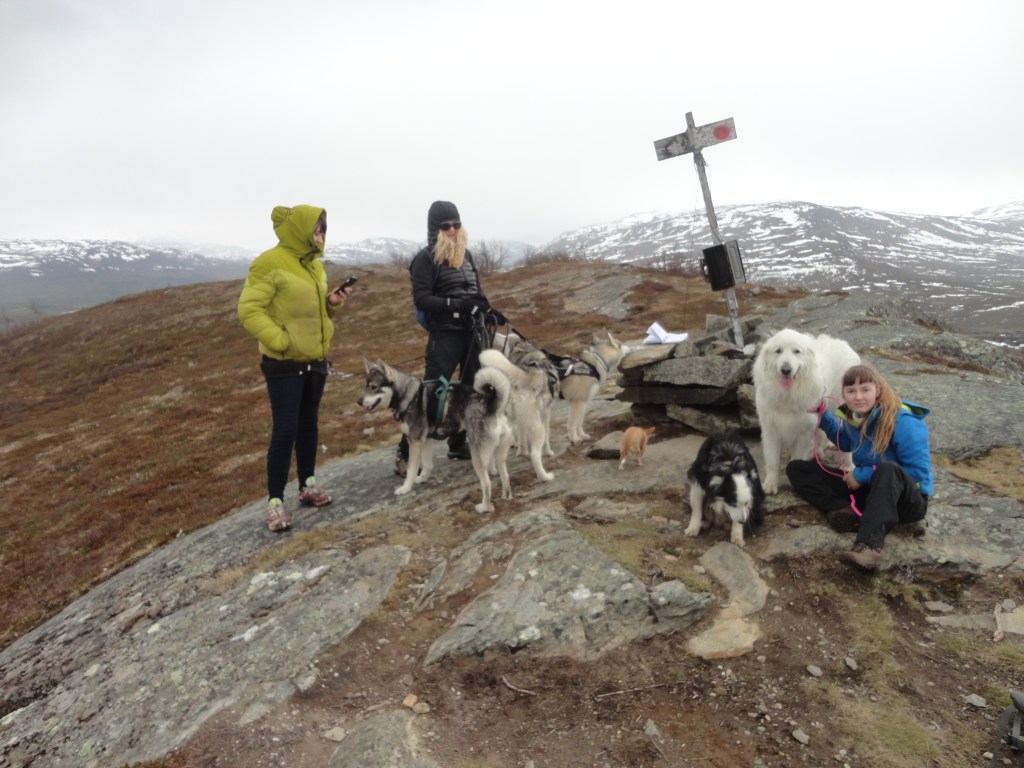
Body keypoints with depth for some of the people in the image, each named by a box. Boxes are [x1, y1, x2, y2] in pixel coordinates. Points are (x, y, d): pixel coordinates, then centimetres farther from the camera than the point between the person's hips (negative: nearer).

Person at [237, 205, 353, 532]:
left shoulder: (313, 264, 10)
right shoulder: (270, 263, -15)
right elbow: (249, 310, -18)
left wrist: (332, 302, -1)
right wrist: (279, 340, -24)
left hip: (315, 360, 8)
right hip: (284, 364, -8)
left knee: (309, 424, 16)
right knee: (285, 431, -5)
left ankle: (308, 485, 31)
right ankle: (275, 501, 7)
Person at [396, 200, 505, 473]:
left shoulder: (465, 254, 13)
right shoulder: (426, 258, -8)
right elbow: (421, 300, -15)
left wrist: (488, 312, 3)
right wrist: (456, 304, -24)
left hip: (472, 331, 7)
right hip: (444, 335, -7)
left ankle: (458, 443, 25)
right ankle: (406, 453, -1)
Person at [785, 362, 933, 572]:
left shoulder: (902, 422, -20)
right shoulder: (853, 416, -2)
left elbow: (918, 472, -21)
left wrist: (863, 474, -21)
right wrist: (825, 419, 3)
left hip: (906, 498, -6)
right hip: (867, 487, 7)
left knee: (888, 469, -43)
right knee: (797, 469, -3)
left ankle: (869, 545, -54)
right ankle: (848, 511, -26)